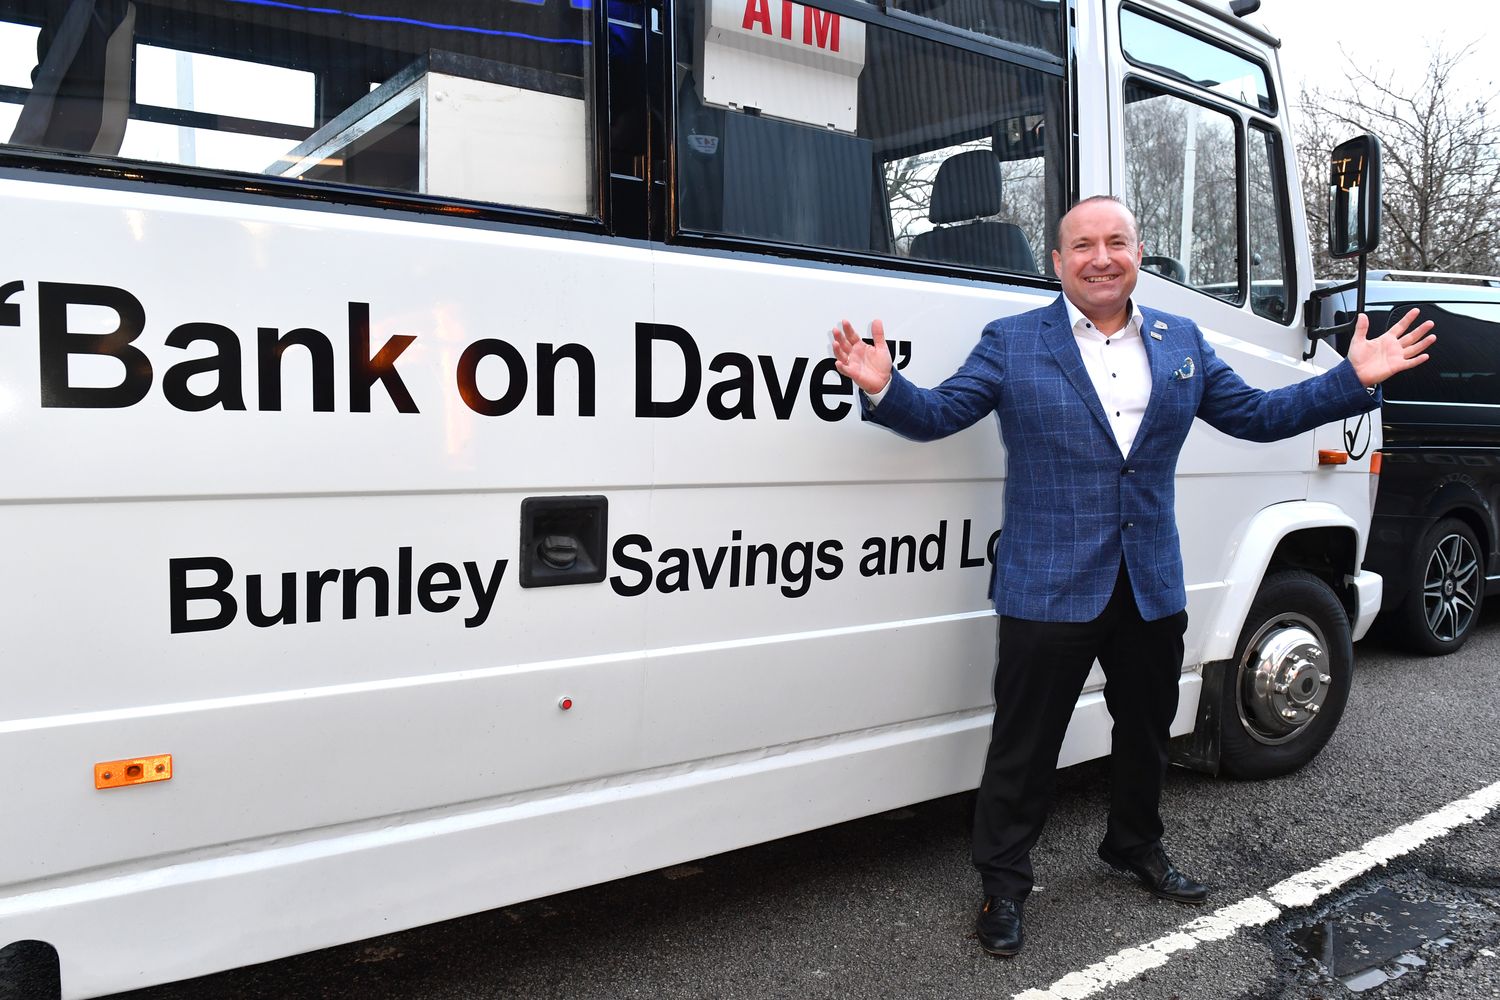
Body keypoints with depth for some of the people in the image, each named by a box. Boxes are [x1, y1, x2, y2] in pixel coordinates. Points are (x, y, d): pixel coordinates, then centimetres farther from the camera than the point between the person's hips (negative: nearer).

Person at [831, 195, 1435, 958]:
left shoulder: (1182, 343, 10)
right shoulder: (1011, 344, -2)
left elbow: (1258, 416, 13)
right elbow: (938, 415, -5)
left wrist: (1355, 379, 4)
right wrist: (884, 388, -25)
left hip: (1154, 587, 5)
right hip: (1048, 589, -4)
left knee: (1146, 729, 21)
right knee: (1024, 743, 3)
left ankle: (1136, 846, 46)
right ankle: (1003, 882, 21)